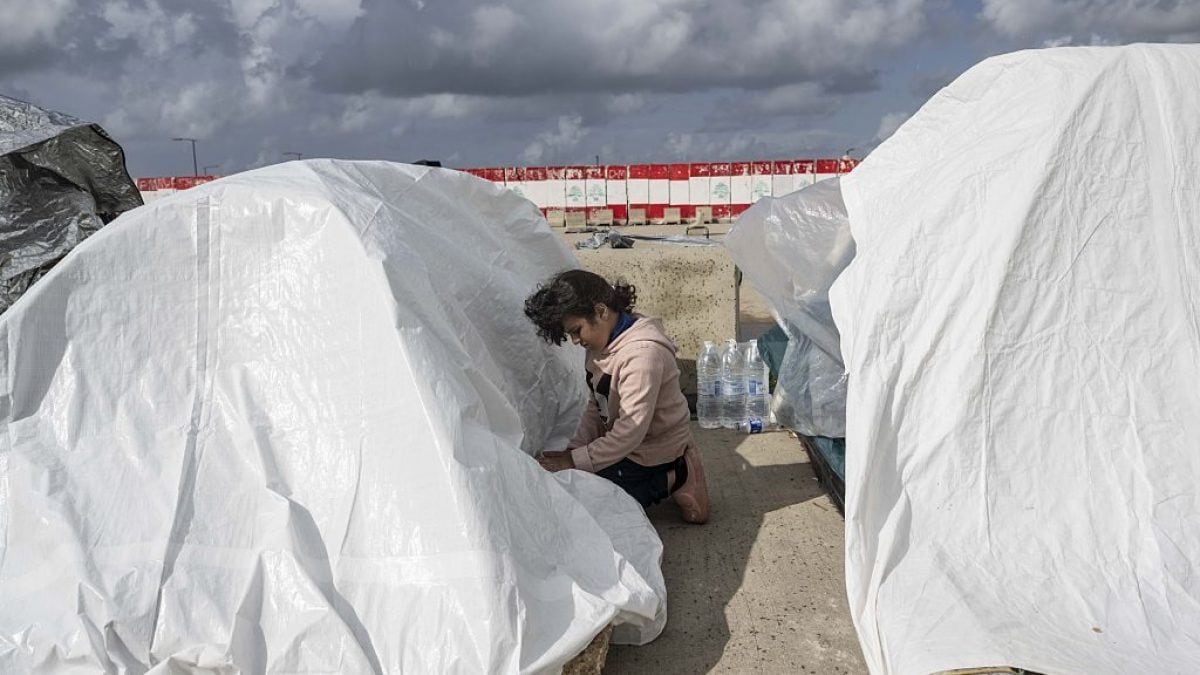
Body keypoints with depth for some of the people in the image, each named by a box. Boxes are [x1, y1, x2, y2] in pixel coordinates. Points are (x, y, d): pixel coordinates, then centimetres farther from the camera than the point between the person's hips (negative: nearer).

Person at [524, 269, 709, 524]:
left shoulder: (643, 353, -29)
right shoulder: (602, 344, 1)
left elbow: (631, 431, -30)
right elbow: (596, 407, 8)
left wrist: (575, 460, -25)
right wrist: (573, 448, -5)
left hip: (651, 453, -10)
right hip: (622, 444, 10)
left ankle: (674, 480, -2)